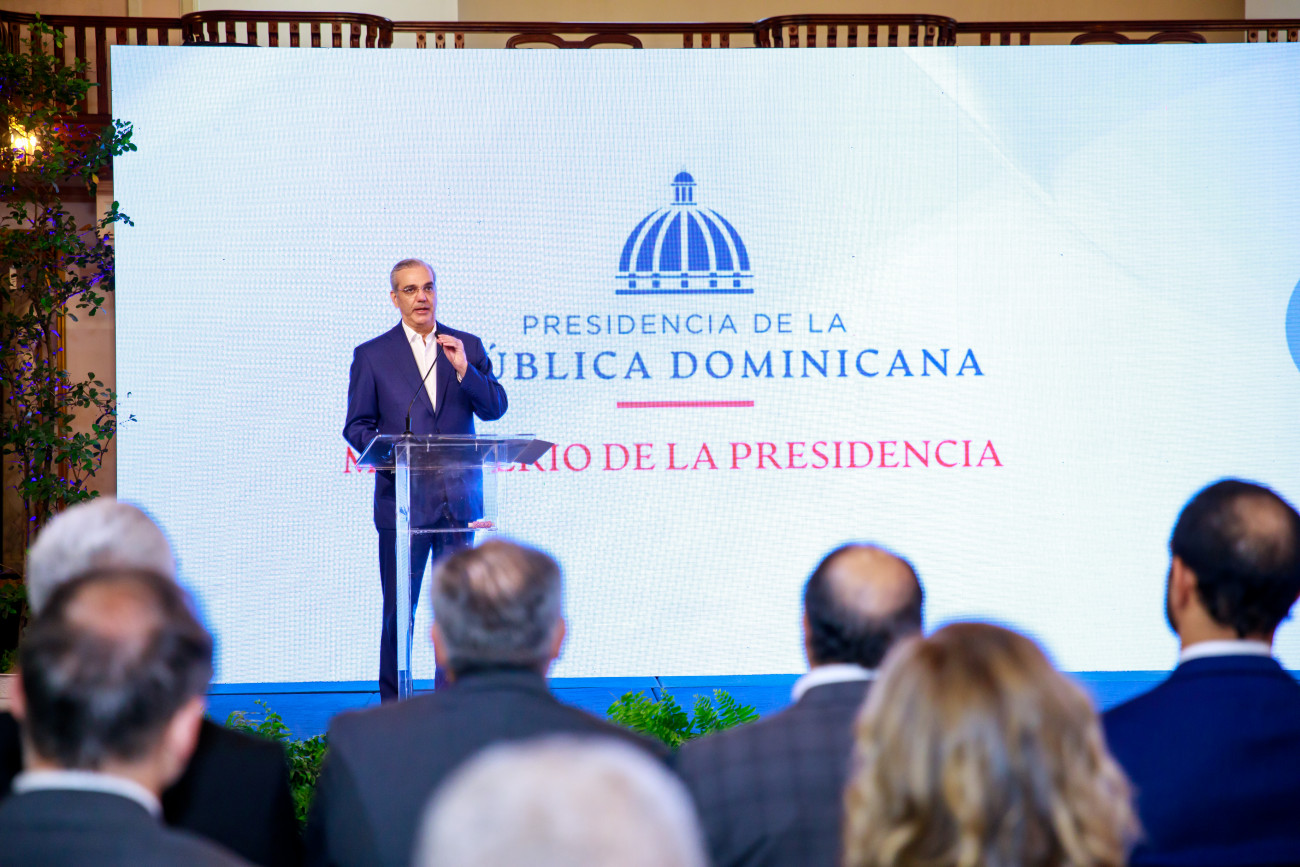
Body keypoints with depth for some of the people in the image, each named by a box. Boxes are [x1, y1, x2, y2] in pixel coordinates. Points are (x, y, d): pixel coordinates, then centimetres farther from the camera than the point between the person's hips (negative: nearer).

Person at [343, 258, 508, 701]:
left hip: (458, 499, 2)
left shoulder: (468, 346, 10)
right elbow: (357, 426, 3)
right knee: (398, 610, 0)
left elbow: (494, 408, 2)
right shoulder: (372, 355, 5)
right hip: (402, 500, -2)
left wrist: (465, 369, -13)